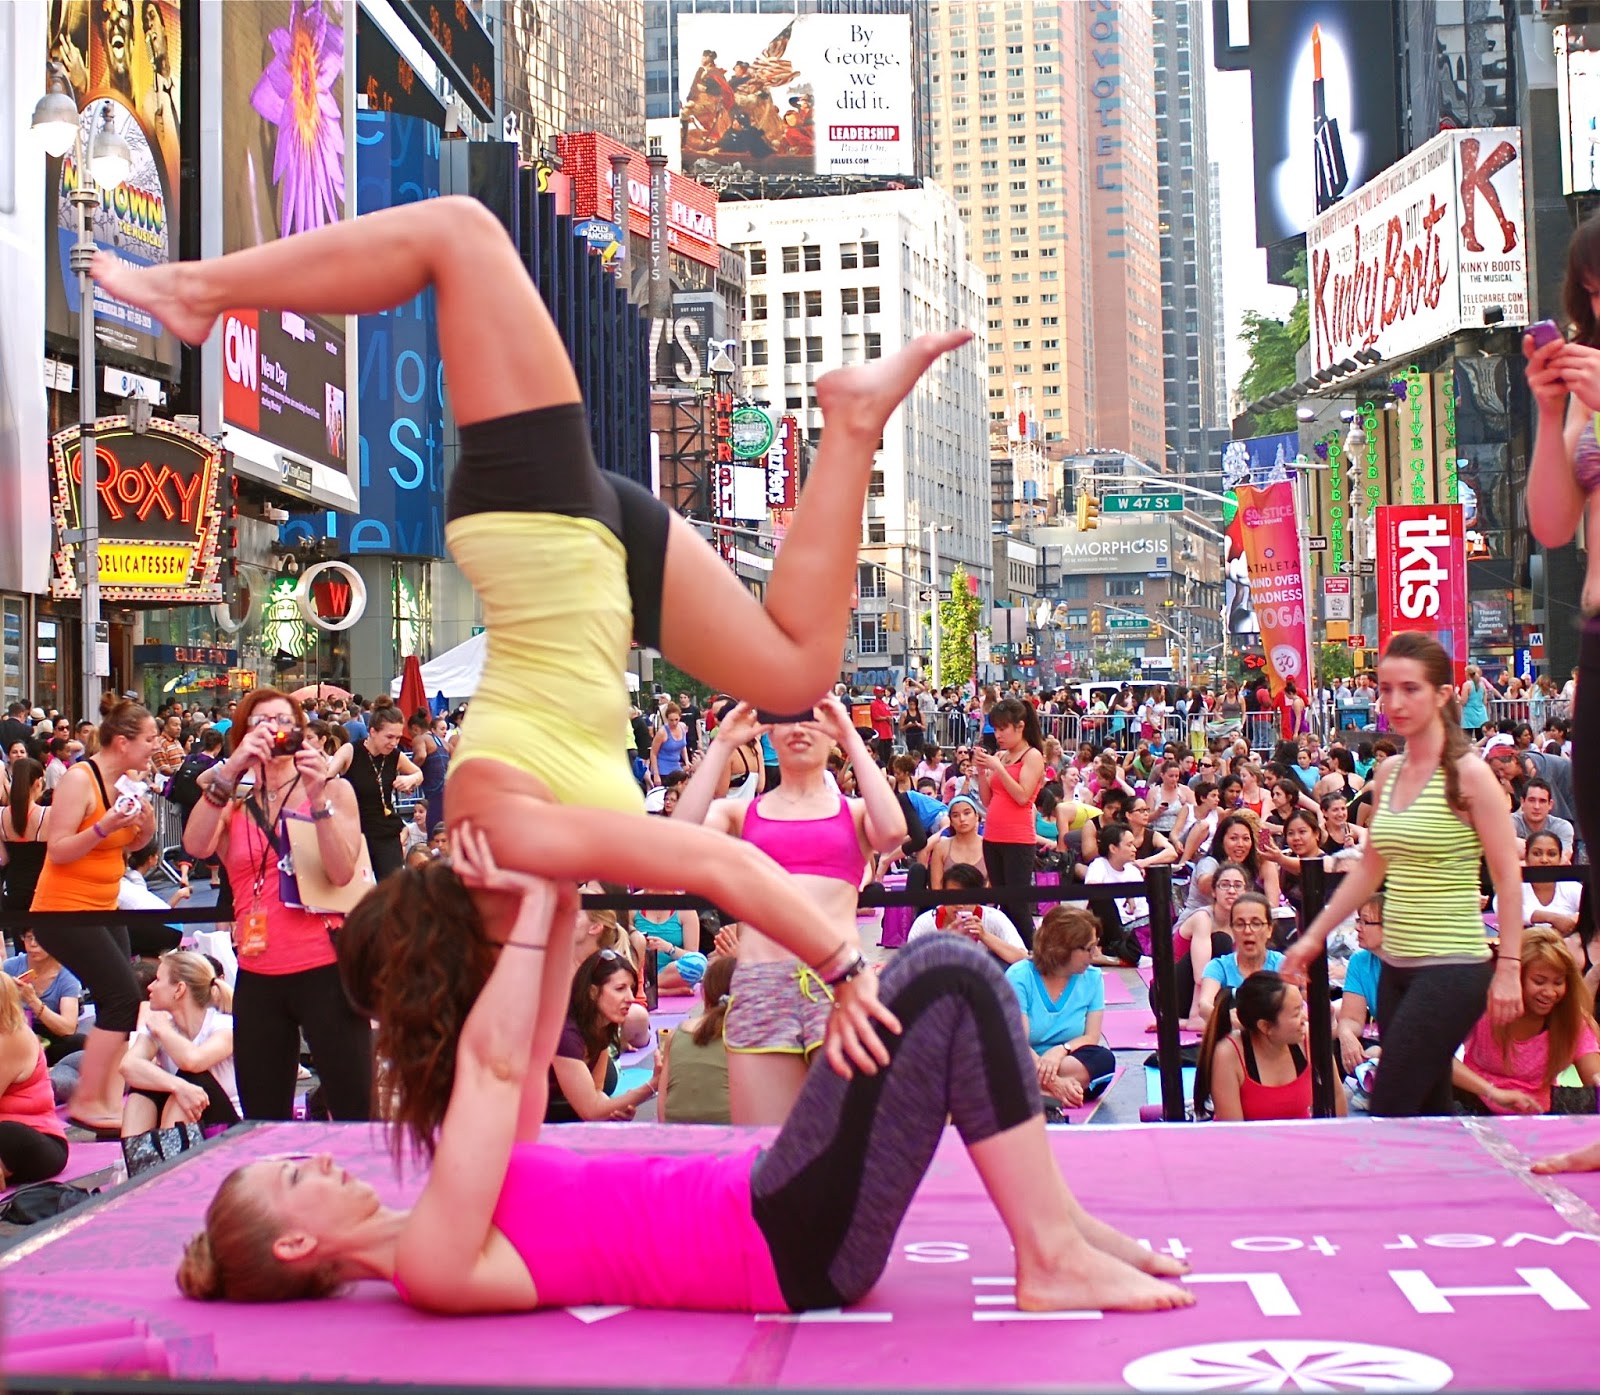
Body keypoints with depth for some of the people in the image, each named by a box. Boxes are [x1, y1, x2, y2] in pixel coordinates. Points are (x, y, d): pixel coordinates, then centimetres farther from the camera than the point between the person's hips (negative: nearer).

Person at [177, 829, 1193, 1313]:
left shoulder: (436, 1236, 16)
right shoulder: (432, 1263, -12)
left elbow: (531, 1052, 16)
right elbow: (492, 1063, -20)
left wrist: (555, 911, 5)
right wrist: (536, 904, -12)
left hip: (769, 1212, 10)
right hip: (793, 1242, -10)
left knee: (942, 966, 7)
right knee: (951, 985, -16)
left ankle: (1058, 1223, 9)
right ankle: (1054, 1258, -8)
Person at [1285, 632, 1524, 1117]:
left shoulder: (1468, 774, -9)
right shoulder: (1388, 773, 9)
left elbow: (1508, 875, -9)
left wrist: (1508, 968, -14)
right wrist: (1314, 936, 18)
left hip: (1453, 967, -7)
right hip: (1397, 966, 7)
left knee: (1389, 1113, -11)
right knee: (1427, 1113, 10)